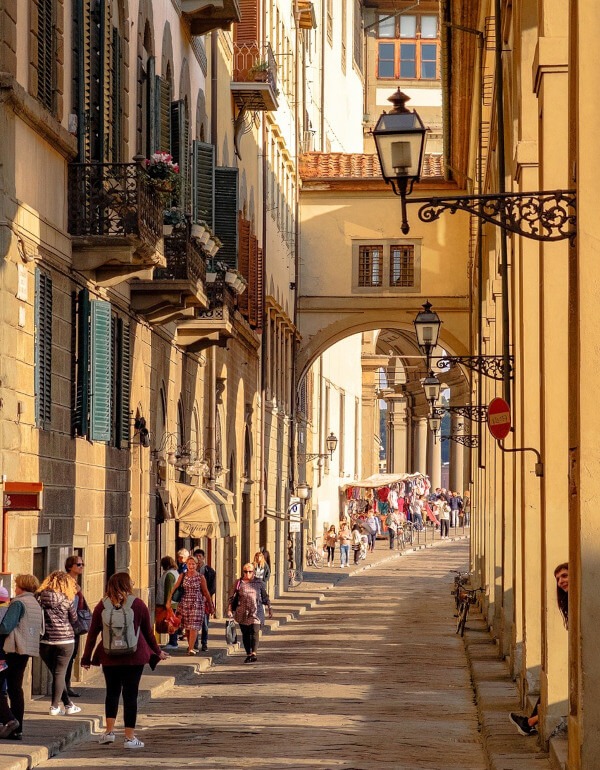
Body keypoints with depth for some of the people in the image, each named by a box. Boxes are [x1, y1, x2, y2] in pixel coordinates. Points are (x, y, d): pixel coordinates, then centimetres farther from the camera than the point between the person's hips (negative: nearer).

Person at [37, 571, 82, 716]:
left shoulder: (39, 598, -1)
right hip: (64, 640, -3)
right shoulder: (66, 600, -6)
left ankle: (68, 705, 20)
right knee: (60, 673, 4)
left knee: (56, 673, 13)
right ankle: (54, 707, 1)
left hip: (44, 641, 3)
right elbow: (74, 622, 4)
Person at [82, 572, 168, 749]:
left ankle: (109, 731, 8)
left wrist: (86, 657, 8)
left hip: (109, 658, 2)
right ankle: (129, 737, 3)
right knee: (130, 694, 3)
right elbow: (148, 633, 4)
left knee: (112, 691, 17)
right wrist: (158, 652, 19)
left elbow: (92, 633, 1)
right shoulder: (138, 605, -4)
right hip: (134, 657, -2)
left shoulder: (102, 606, -1)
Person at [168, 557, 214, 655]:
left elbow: (206, 592, 3)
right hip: (185, 603, 2)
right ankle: (190, 645, 27)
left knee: (194, 627, -11)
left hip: (197, 604, -2)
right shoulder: (182, 576, 3)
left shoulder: (201, 577, -2)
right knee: (187, 627, 9)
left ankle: (191, 648, -14)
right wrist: (169, 599, -9)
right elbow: (175, 587, -1)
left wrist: (211, 606, 8)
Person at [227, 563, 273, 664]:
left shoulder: (259, 583, 6)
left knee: (255, 632, -15)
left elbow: (265, 597, 15)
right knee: (245, 634, 6)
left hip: (256, 611, -1)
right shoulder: (238, 583, 4)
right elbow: (231, 597, 6)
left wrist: (269, 608, 14)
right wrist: (229, 609, -3)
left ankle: (254, 653, -24)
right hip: (242, 612, 1)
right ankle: (248, 654, 16)